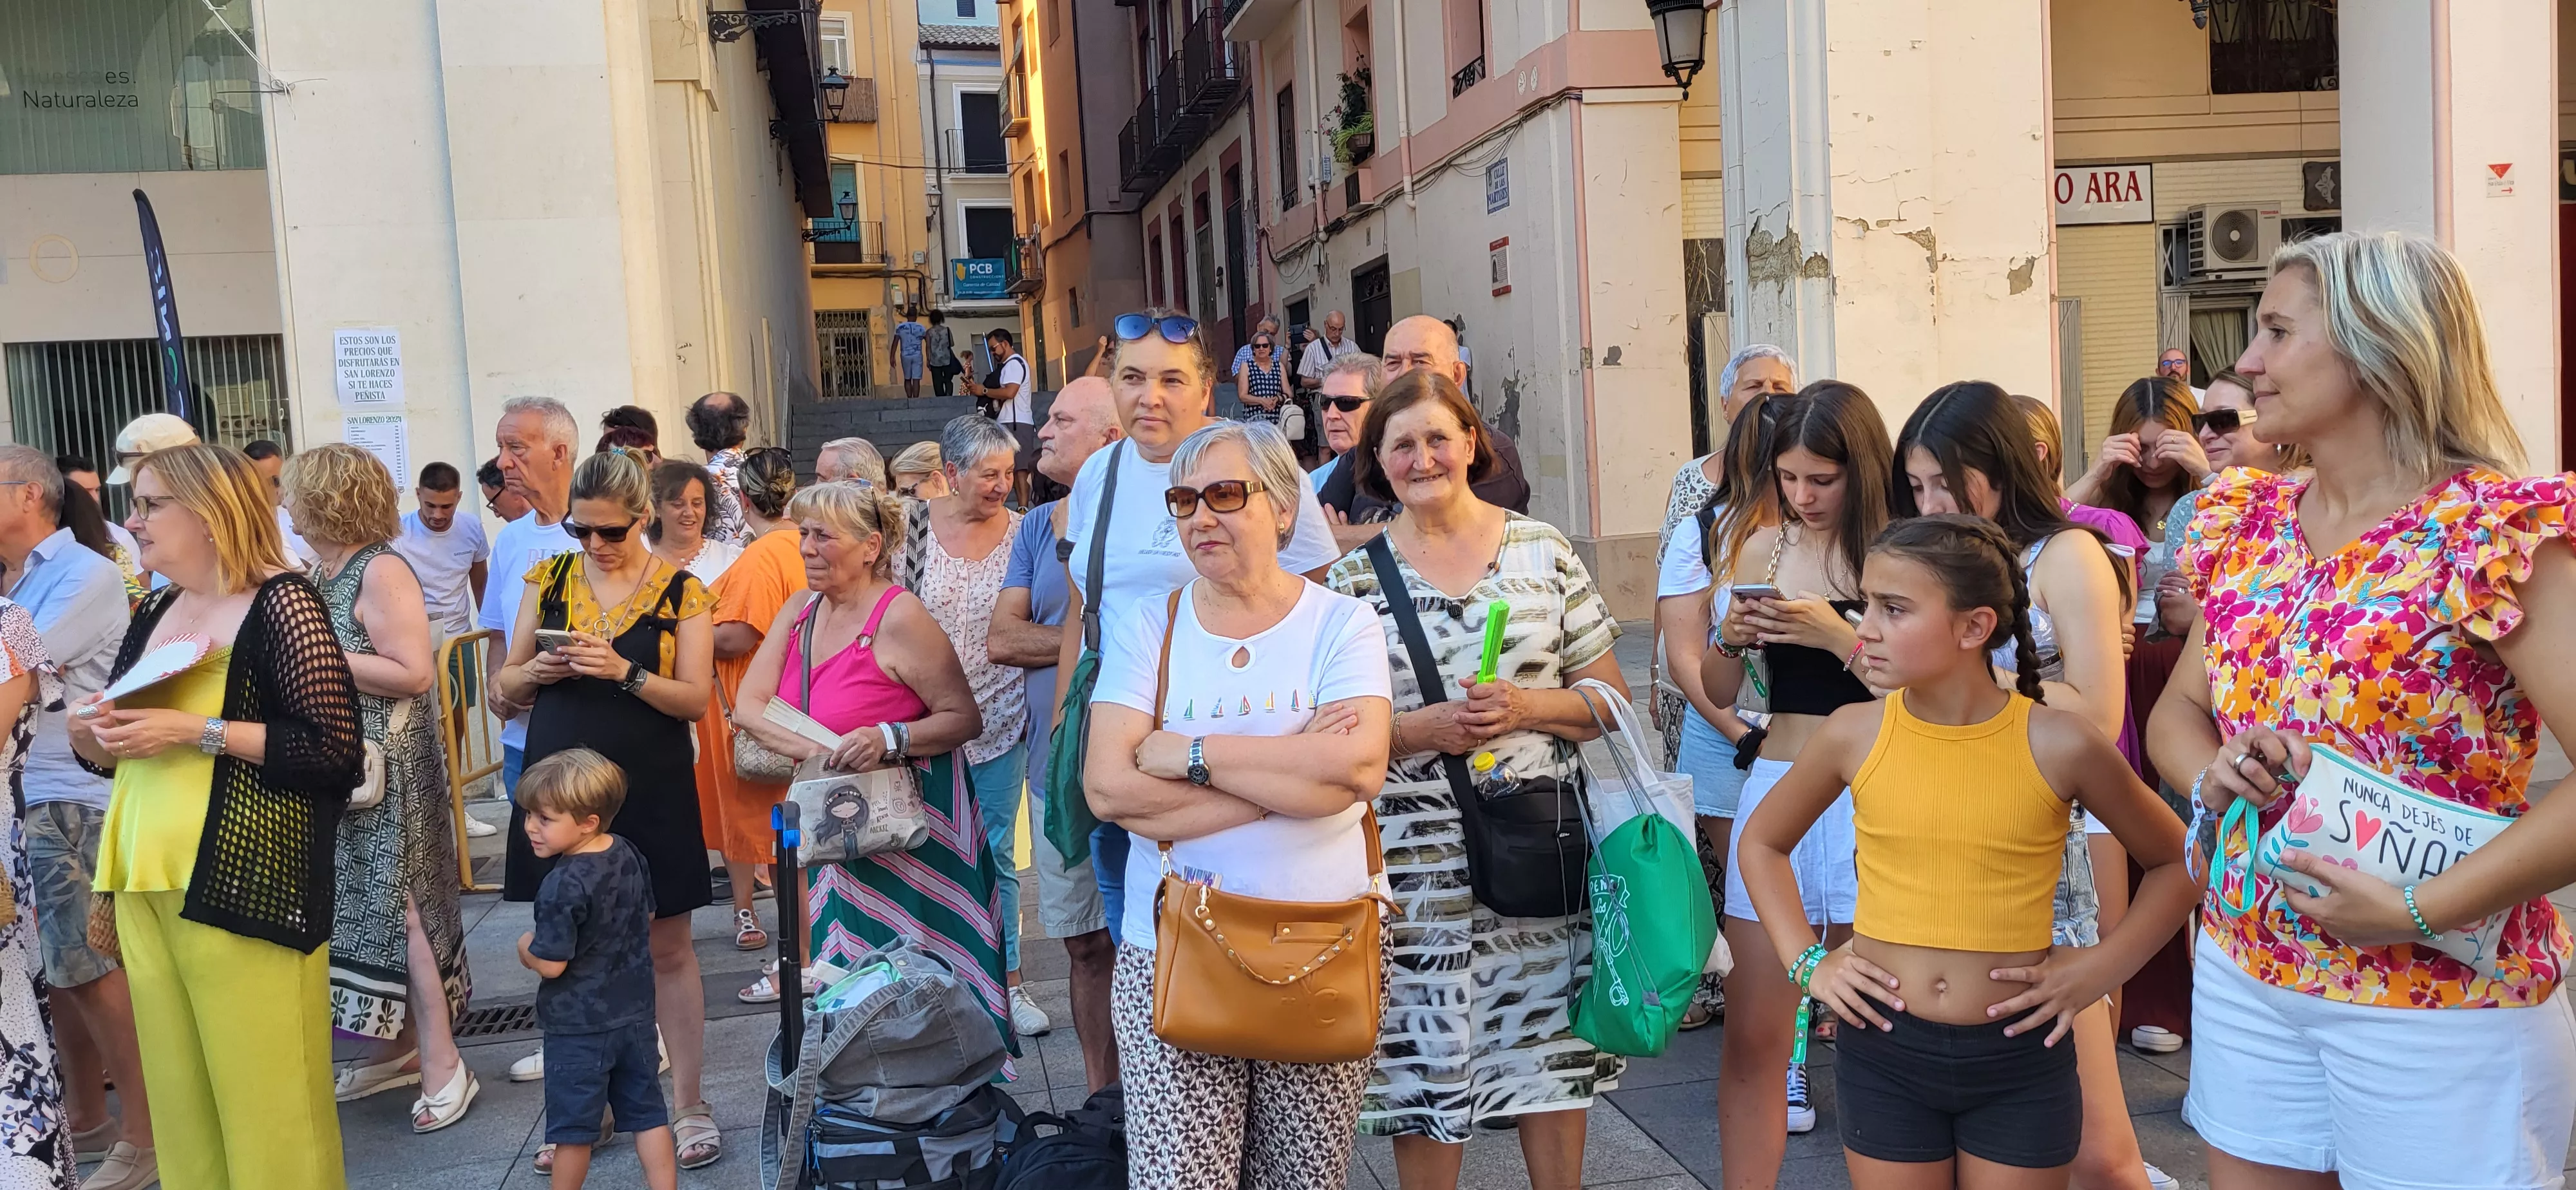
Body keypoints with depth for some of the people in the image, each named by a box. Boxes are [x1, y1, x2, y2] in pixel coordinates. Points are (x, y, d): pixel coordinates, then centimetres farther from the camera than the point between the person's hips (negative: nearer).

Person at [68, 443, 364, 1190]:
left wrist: (198, 731, -18)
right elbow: (109, 752, 23)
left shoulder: (281, 602, -8)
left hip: (244, 886, -7)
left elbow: (337, 751, -15)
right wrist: (89, 728, 1)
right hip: (146, 887, 7)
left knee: (268, 1097, -2)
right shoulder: (153, 615, 15)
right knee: (179, 1095, 12)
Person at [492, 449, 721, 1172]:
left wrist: (625, 672, -21)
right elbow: (506, 686, 11)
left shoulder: (680, 591, -1)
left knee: (667, 948, 4)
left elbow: (697, 698, -7)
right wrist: (535, 671, -11)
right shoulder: (548, 580, 7)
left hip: (649, 790, -3)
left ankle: (689, 1105, 15)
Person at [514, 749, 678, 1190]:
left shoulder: (563, 886, -25)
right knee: (648, 1113, 13)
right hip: (636, 1013, 7)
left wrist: (524, 945, -3)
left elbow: (549, 963, -22)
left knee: (573, 1124, 11)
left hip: (579, 1026, -7)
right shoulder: (629, 855, -2)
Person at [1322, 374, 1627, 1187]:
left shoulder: (1542, 550, 5)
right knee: (1424, 1065, 5)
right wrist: (1422, 731, -14)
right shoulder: (1352, 578, 2)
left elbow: (1610, 695, 6)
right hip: (1417, 863, -1)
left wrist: (1525, 706, -12)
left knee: (1551, 1057, 9)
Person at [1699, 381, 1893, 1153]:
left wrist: (1841, 636, -21)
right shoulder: (1758, 549, 7)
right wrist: (1730, 639, -7)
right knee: (1752, 1037, 2)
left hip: (1872, 798, -3)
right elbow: (1719, 695, 13)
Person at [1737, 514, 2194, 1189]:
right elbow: (1761, 841, 11)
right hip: (1884, 1050, 1)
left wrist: (2103, 967, -3)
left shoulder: (2060, 745, -11)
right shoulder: (1854, 734, -7)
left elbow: (2176, 862, 6)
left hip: (2020, 1059, -1)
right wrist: (1807, 962, 2)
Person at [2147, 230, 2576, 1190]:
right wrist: (2213, 773, -9)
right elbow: (2175, 711, 13)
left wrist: (2420, 910, -24)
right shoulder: (2248, 524, 4)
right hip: (2243, 977, 6)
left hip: (2435, 1000, -5)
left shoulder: (2495, 533, -15)